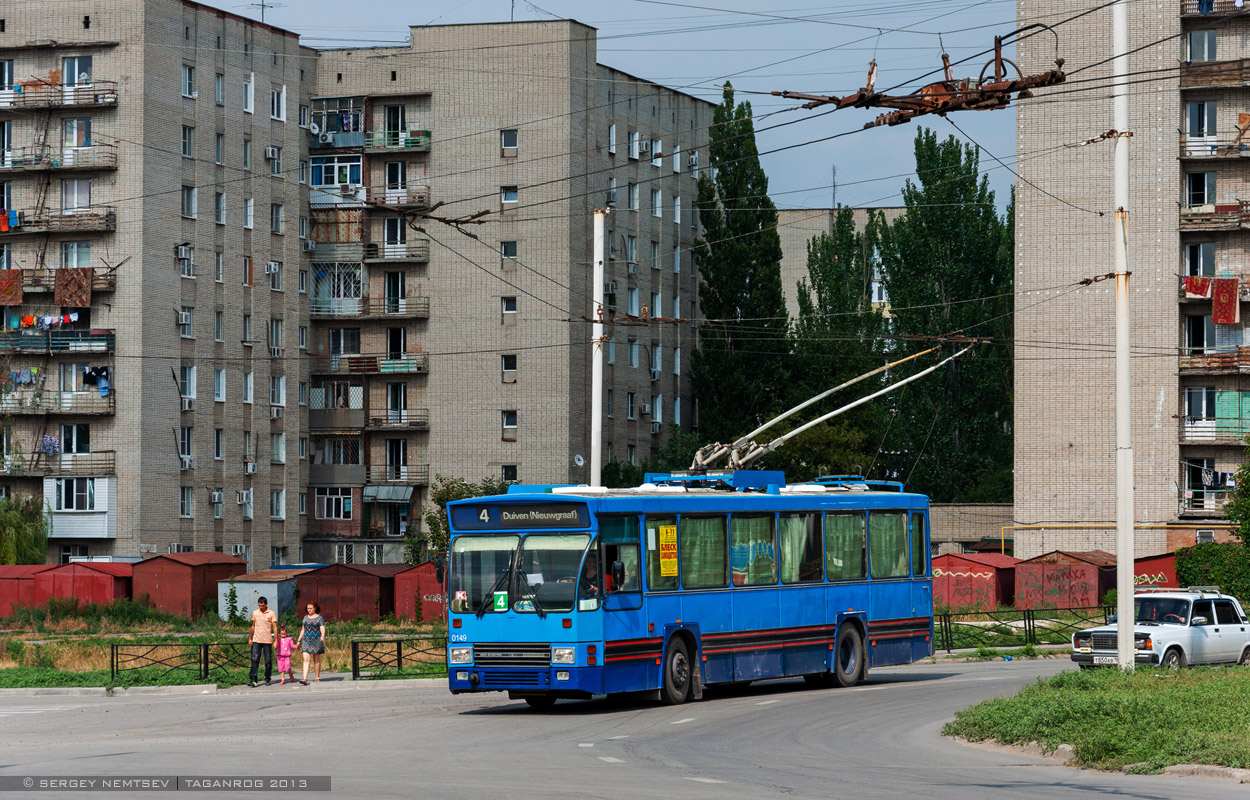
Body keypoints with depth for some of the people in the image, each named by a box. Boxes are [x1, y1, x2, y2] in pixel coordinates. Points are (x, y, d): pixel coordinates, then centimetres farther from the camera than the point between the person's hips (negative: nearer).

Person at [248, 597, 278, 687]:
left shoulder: (271, 614, -1)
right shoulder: (255, 613, 9)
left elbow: (275, 627, -1)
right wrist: (250, 638, 15)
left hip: (267, 641, -2)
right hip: (256, 640, 2)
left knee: (268, 661, 4)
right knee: (254, 660, -8)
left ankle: (268, 679, 17)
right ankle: (252, 680, -12)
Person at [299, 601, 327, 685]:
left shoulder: (319, 618, 0)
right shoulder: (305, 617, 14)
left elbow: (322, 629, -10)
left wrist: (322, 636, -30)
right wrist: (299, 640, 20)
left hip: (316, 641, -3)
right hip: (306, 641, 3)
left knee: (316, 660, 3)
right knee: (306, 659, -10)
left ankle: (317, 678, 14)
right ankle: (305, 679, -19)